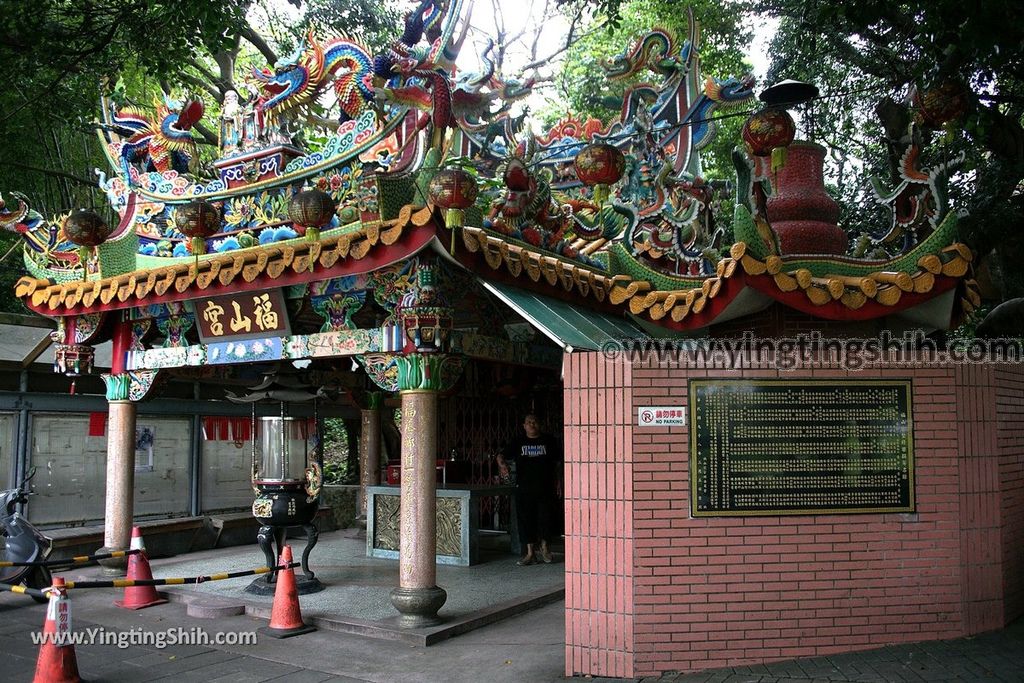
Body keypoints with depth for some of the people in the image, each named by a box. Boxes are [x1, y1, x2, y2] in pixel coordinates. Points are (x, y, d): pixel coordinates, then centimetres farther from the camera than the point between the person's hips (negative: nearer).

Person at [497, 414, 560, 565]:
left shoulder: (548, 441, 8)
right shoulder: (518, 443, 9)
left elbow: (557, 460, 11)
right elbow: (502, 456, 6)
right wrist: (502, 463, -17)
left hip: (545, 487, -1)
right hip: (524, 488, 1)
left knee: (545, 517, -5)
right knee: (525, 518, 1)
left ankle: (544, 546, 20)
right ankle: (530, 553, 11)